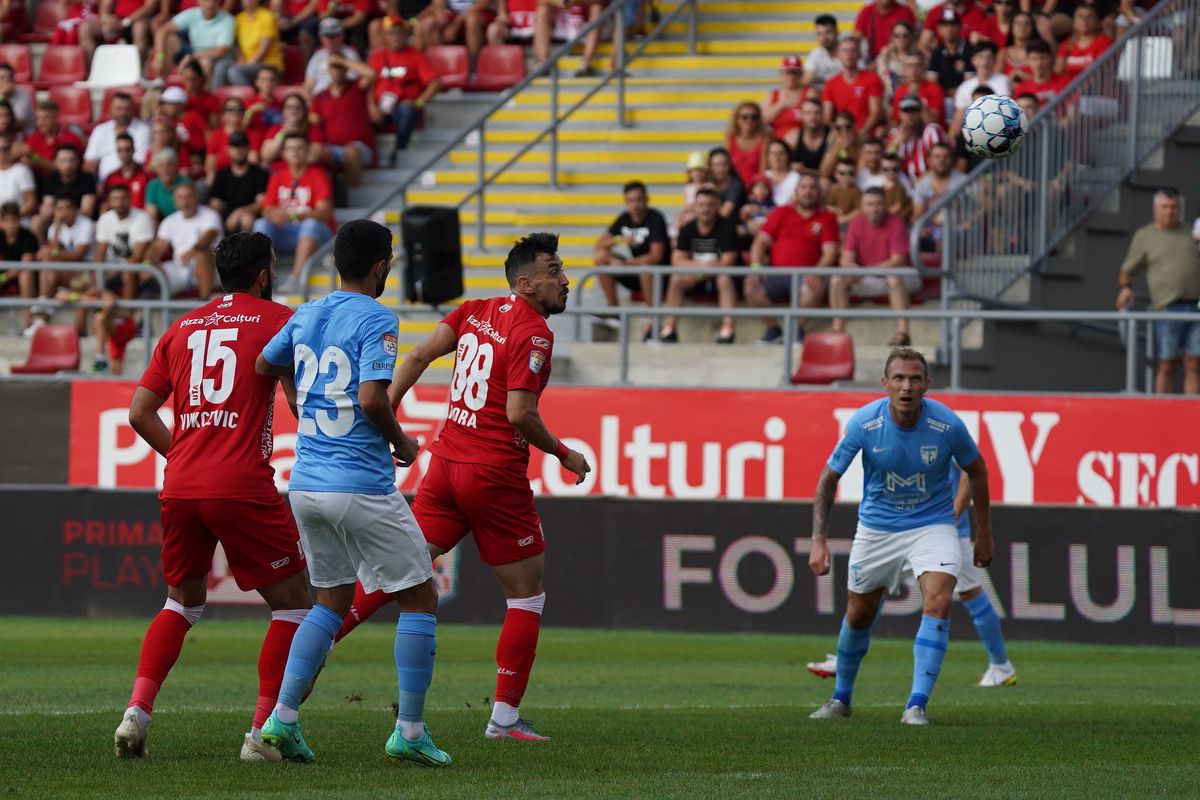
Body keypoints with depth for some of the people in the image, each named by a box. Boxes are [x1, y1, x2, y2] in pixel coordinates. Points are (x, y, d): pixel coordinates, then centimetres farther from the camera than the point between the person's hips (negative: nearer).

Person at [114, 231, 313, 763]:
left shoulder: (182, 327, 16)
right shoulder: (278, 320, 1)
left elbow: (140, 411, 14)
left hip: (180, 486, 6)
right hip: (243, 487, -6)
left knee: (183, 600, 23)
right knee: (293, 602, 6)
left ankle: (136, 712, 6)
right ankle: (263, 731, -3)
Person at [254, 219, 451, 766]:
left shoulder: (305, 317, 10)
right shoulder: (376, 320, -11)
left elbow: (263, 365, 27)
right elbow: (372, 397, -22)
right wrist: (401, 442, -4)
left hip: (305, 484, 7)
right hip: (362, 487, -7)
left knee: (333, 599, 19)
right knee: (420, 598, 6)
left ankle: (283, 716, 6)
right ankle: (409, 731, 2)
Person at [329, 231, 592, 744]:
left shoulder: (475, 311, 10)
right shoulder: (534, 332, -13)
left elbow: (419, 356, 5)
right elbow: (520, 413, -19)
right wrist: (564, 455, -5)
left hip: (447, 463, 7)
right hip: (495, 474, -7)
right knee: (527, 595, 4)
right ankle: (505, 716, 2)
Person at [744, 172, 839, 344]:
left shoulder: (826, 217, 9)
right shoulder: (781, 213, 15)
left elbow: (830, 252, 0)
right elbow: (761, 241, 10)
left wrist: (817, 273, -19)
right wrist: (755, 267, -8)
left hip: (805, 276, -2)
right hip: (777, 275, 2)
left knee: (815, 288, -36)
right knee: (751, 285, -26)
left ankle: (798, 328, -12)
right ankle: (773, 329, -7)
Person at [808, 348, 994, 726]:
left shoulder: (947, 425, -20)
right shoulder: (864, 423, -19)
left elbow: (977, 470, 0)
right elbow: (828, 478, -7)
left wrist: (984, 534, 6)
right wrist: (818, 541, -14)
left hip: (933, 525, -1)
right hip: (876, 528, 1)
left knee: (938, 602, -24)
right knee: (859, 615, 12)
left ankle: (916, 705, -22)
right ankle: (841, 698, 37)